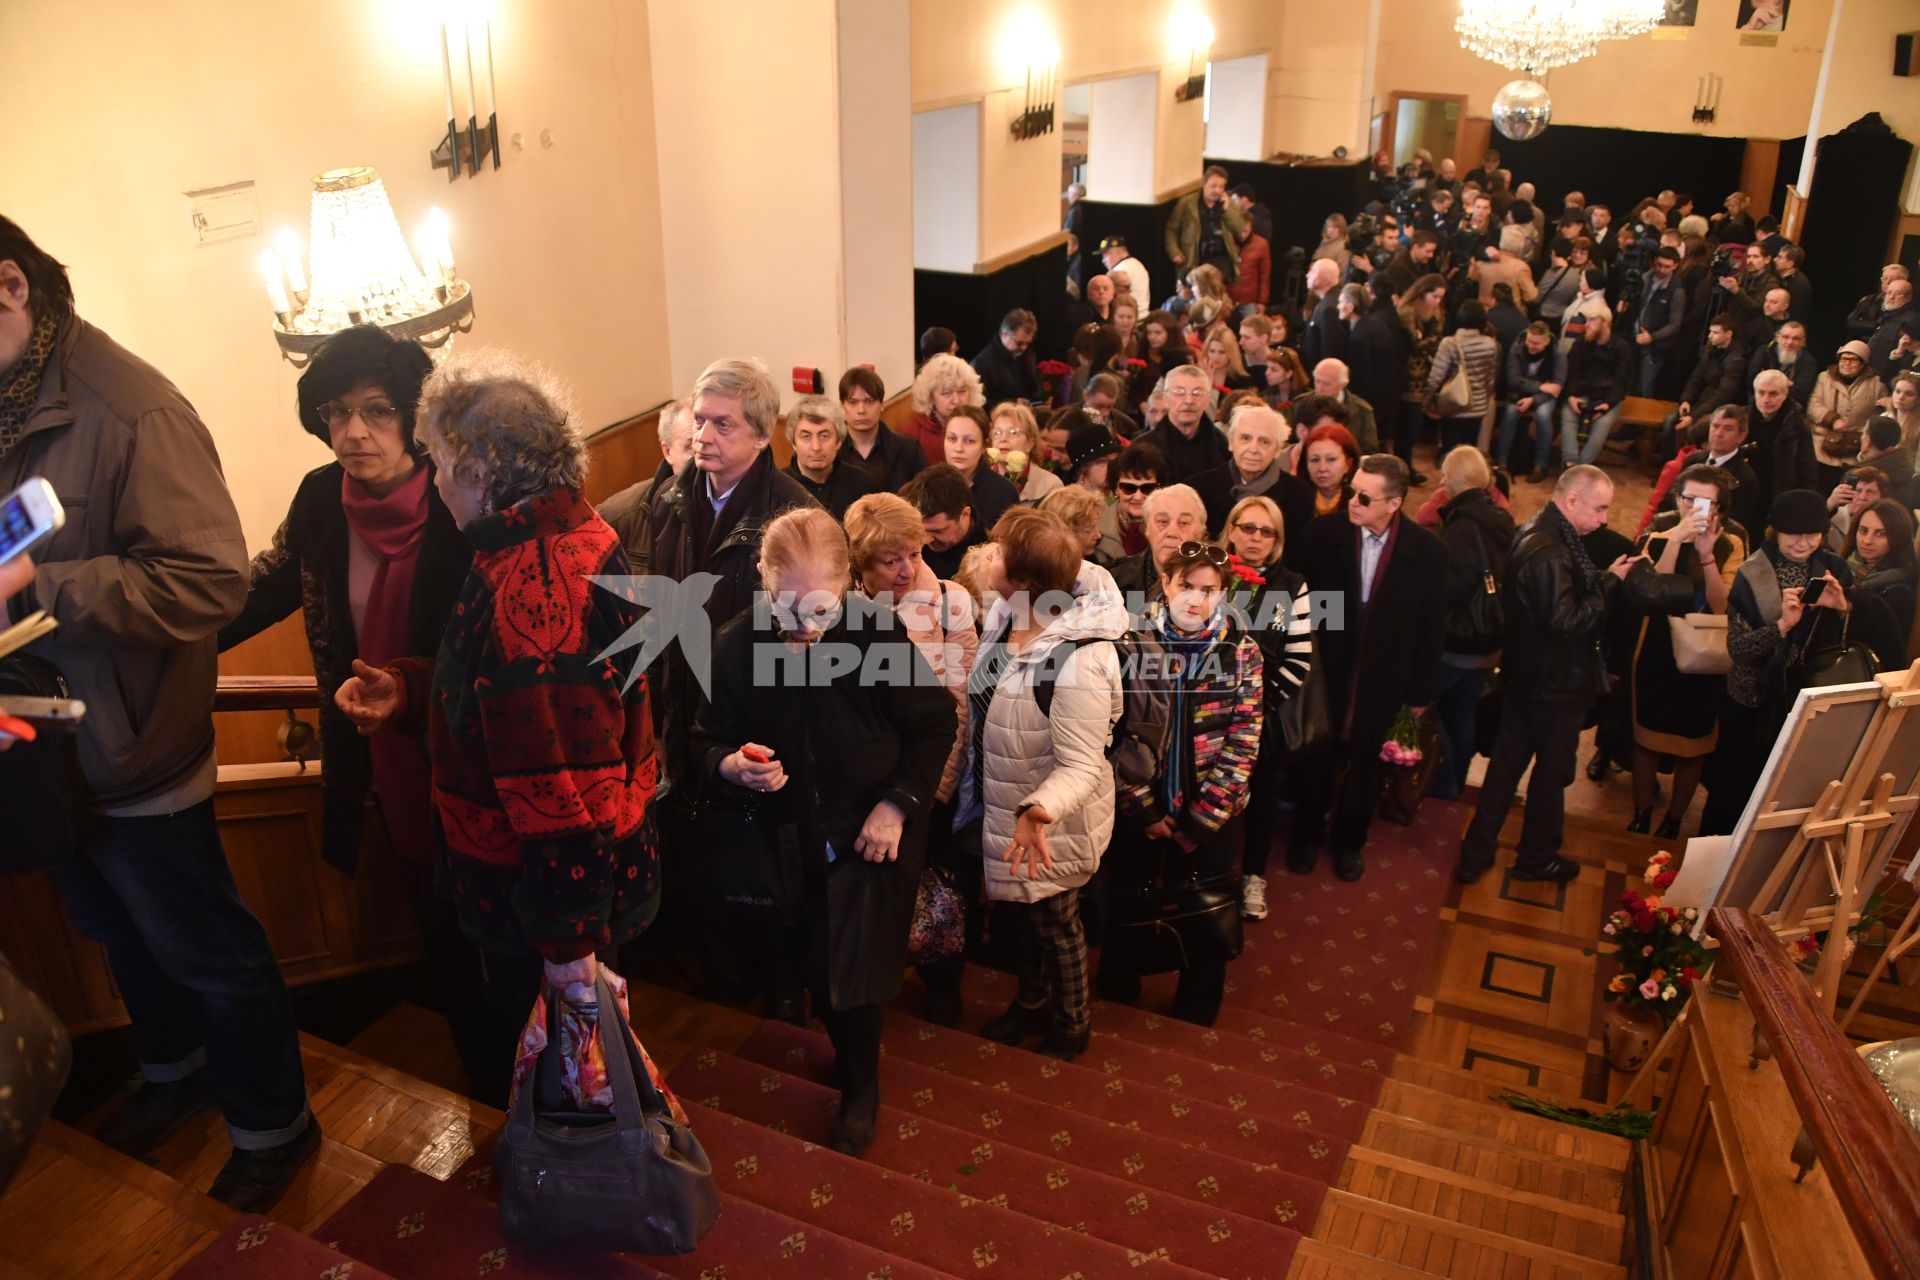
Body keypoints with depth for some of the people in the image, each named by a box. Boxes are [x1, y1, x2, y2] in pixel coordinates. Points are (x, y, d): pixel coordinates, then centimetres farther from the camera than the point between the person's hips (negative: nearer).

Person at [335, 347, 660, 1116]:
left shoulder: (530, 588, -31)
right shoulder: (574, 537, 3)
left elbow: (560, 782, -31)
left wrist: (567, 938, -24)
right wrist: (408, 691, 3)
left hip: (538, 890, -10)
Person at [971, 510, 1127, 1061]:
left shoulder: (1076, 663, -36)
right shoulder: (1003, 615, -13)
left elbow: (1081, 766, -33)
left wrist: (1038, 810, -50)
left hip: (1053, 822, -7)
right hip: (1005, 808, 7)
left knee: (1053, 920, 18)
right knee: (1026, 911, 28)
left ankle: (1071, 1026, 46)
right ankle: (1032, 1002, 55)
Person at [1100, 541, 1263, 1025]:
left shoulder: (1241, 650, -7)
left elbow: (1244, 740, -7)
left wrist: (1202, 818, -12)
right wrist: (1143, 809, -11)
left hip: (1212, 812, 0)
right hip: (1141, 808, 0)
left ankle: (1194, 1023, 37)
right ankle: (1115, 1005, 40)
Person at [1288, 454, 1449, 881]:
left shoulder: (1427, 550, -14)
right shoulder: (1323, 534, -15)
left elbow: (1430, 627, -5)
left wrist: (1420, 692, 0)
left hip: (1383, 682, 0)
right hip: (1326, 672, 0)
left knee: (1364, 766, 19)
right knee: (1317, 761, 18)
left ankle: (1349, 840, 42)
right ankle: (1307, 834, 42)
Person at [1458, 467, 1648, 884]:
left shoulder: (1536, 534, 5)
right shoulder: (1550, 555, -28)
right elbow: (1566, 621, -29)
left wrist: (1605, 578, -2)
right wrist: (1609, 583, -21)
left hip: (1523, 676, 9)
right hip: (1554, 685, -9)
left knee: (1507, 761, 16)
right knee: (1552, 771, 11)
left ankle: (1477, 853, 24)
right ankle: (1536, 858, 29)